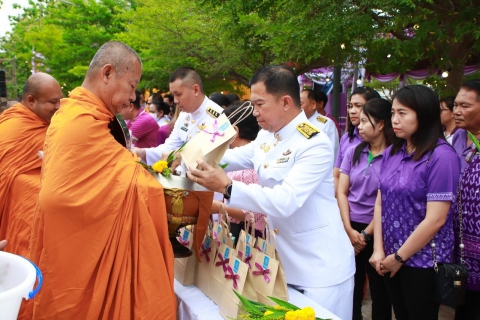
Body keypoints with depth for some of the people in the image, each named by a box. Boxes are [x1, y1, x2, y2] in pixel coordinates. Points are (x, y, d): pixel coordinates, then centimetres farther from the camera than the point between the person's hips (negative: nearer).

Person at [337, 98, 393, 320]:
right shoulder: (353, 152, 3)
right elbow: (341, 192, 1)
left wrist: (366, 234, -9)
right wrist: (349, 230, -8)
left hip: (377, 232, -4)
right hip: (351, 228, 4)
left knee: (380, 293, 13)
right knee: (350, 291, 16)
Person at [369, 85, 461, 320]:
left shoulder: (442, 156, -16)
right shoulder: (391, 152, 3)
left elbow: (435, 219, -19)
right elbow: (380, 203, 5)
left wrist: (399, 257, -11)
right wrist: (379, 250, -3)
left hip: (422, 261, -5)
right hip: (390, 258, 5)